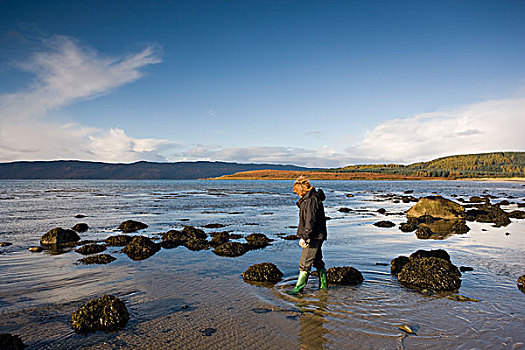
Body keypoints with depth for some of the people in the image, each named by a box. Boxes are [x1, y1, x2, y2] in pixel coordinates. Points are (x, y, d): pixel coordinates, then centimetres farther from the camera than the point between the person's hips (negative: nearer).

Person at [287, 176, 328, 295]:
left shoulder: (311, 200, -18)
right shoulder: (307, 199, 14)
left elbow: (311, 221, -23)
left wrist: (304, 237, -23)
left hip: (313, 237, -11)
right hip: (316, 236, 11)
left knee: (305, 263, -6)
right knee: (317, 261, 19)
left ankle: (299, 287, 0)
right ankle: (324, 285, 30)